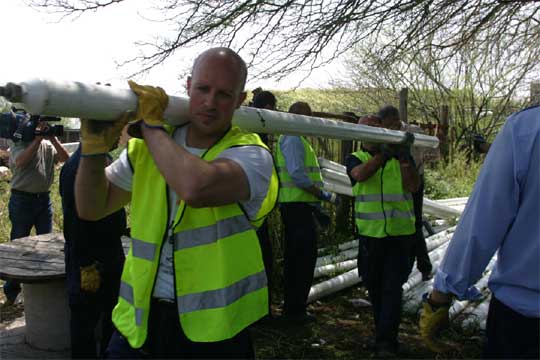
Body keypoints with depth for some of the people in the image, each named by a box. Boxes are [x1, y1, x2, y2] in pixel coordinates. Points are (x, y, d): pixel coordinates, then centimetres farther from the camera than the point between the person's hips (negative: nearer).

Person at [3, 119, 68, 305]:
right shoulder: (18, 145, -4)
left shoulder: (48, 145, 7)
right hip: (22, 199, -4)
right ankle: (11, 290, 16)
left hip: (44, 198, 4)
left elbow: (65, 159, -4)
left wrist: (53, 139, -13)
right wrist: (37, 138, -22)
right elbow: (21, 161, -24)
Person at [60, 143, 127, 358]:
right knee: (85, 322, 8)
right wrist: (86, 266, -20)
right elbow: (74, 224, -21)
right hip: (89, 262, -9)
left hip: (111, 257, 9)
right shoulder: (76, 166, -20)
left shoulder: (105, 160, 7)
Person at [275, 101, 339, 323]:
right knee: (304, 257, -5)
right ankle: (295, 310, 2)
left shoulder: (296, 139, 21)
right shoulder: (293, 139, -12)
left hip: (295, 206, 11)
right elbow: (297, 175, -23)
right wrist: (323, 194, -18)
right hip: (298, 205, -11)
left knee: (294, 258, 16)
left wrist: (315, 205, 20)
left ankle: (291, 307, 25)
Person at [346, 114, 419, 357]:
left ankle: (386, 342, -1)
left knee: (393, 287, -5)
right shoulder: (355, 158, 4)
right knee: (374, 286, 14)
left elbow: (413, 186, -7)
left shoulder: (400, 157, 7)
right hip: (370, 232, 1)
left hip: (400, 232, -1)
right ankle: (383, 331, 33)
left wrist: (404, 157, -20)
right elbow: (359, 175, -20)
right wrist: (385, 152, -30)